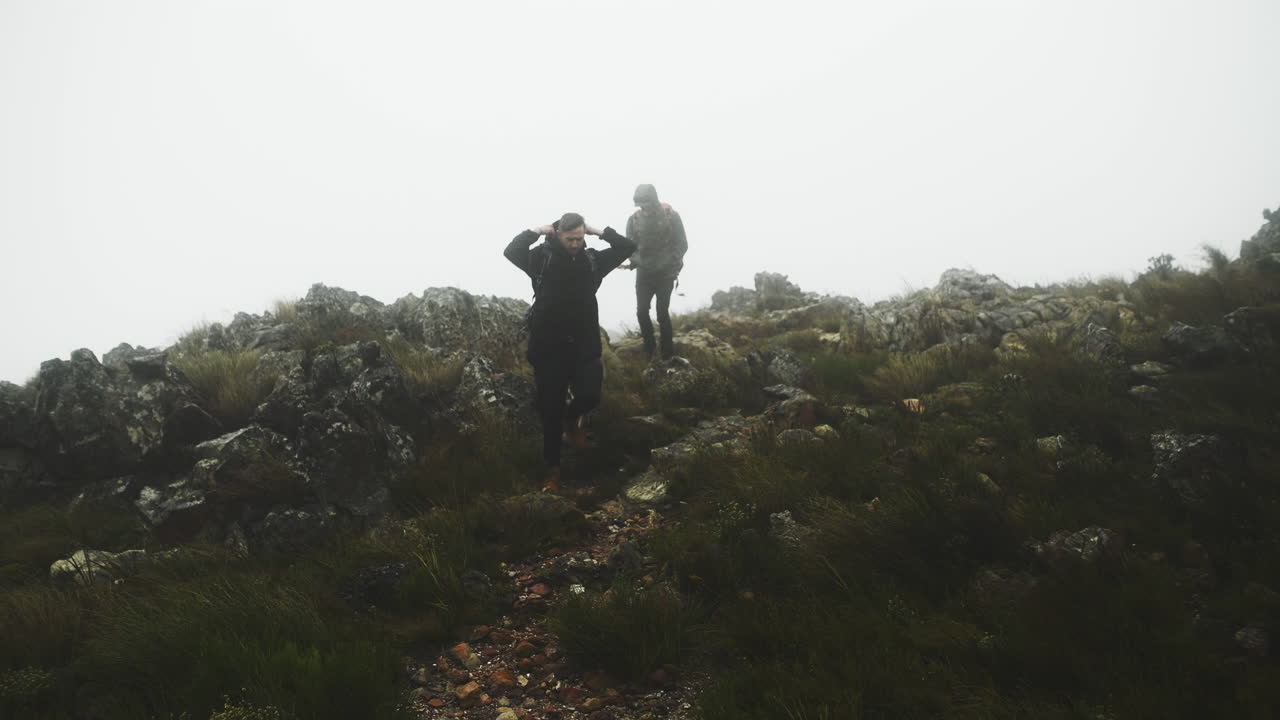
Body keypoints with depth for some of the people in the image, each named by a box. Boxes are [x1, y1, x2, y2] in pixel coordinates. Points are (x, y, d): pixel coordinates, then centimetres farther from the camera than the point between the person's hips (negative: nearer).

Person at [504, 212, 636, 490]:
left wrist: (599, 232, -3)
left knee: (590, 396, -7)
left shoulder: (593, 259, 4)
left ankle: (572, 418, 31)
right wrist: (537, 230, -14)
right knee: (550, 410, 4)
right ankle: (553, 467, 20)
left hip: (584, 346, 2)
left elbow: (628, 247, 3)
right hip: (548, 347, -2)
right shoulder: (542, 258, -5)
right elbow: (510, 251, -20)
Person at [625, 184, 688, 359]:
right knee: (642, 311, -1)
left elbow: (682, 244, -6)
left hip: (665, 273, -3)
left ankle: (667, 352, 7)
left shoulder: (671, 215, -9)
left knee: (662, 313, -7)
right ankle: (649, 347, 19)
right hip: (644, 273, 3)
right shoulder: (634, 218, -2)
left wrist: (670, 264, -18)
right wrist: (633, 261, -18)